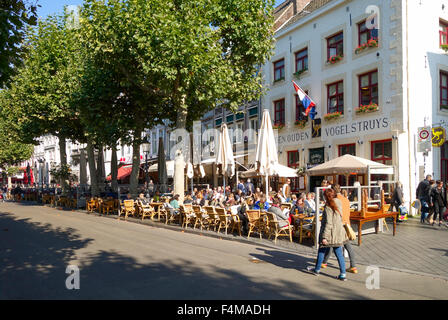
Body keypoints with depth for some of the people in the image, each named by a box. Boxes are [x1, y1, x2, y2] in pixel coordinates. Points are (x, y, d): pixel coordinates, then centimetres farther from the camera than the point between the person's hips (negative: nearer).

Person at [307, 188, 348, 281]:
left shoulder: (328, 208, -18)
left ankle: (317, 269, 27)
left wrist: (324, 237, -19)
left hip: (330, 234, -6)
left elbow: (328, 223, -21)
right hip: (338, 233, 7)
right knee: (339, 254, 10)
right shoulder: (338, 204, 4)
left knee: (322, 251, 12)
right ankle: (343, 274, 11)